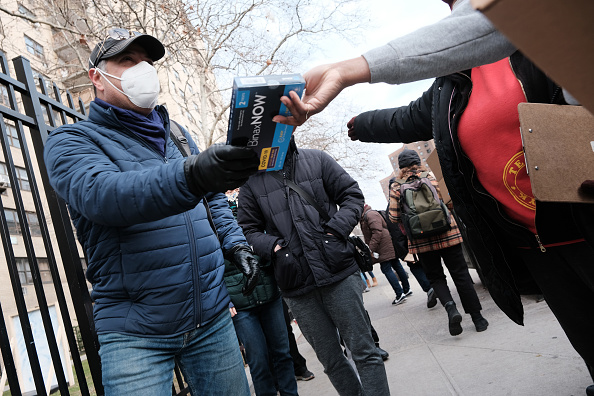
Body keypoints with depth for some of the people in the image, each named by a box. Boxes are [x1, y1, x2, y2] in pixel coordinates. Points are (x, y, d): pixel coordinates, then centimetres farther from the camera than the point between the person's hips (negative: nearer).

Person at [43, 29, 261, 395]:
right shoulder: (72, 140, -4)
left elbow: (213, 200, 22)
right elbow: (101, 193, -26)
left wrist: (235, 243, 3)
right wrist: (190, 176, -44)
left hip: (212, 319, 5)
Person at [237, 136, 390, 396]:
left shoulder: (317, 160, 6)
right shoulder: (252, 181, 7)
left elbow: (352, 196, 7)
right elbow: (248, 230, 8)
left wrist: (335, 229, -9)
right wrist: (274, 246, -10)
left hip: (339, 274, -1)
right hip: (297, 286, 1)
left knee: (364, 351, 4)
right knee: (330, 360, 13)